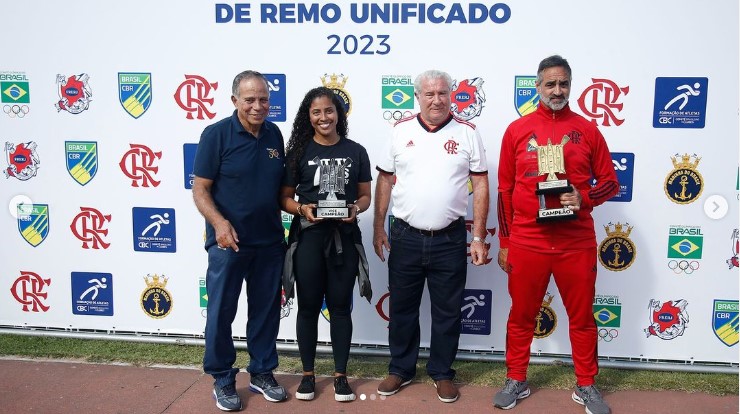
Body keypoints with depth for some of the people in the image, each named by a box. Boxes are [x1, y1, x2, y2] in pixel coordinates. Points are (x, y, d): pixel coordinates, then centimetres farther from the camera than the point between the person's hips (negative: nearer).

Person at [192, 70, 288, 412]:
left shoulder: (274, 134, 5)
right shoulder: (216, 134, -9)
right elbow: (200, 189, -11)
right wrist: (219, 222, -26)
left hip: (269, 242, 4)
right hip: (228, 242, -4)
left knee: (266, 311, 13)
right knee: (221, 313, 6)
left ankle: (262, 373, 30)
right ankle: (222, 380, 23)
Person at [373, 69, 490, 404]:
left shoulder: (467, 133, -1)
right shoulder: (401, 131, 3)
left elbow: (480, 185, -1)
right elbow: (385, 180, 7)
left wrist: (479, 237, -5)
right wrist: (378, 227, 3)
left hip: (450, 239, -1)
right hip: (405, 237, 1)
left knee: (447, 312, 10)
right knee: (402, 308, 13)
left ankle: (442, 373, 28)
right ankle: (401, 369, 30)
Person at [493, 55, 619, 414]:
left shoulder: (587, 130, 3)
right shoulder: (517, 130, 2)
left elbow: (610, 182, 8)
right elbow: (505, 190, 5)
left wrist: (584, 198, -14)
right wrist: (504, 242, 5)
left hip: (577, 243, 1)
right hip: (526, 242, 0)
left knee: (582, 317, 11)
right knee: (521, 316, 10)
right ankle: (516, 381, 27)